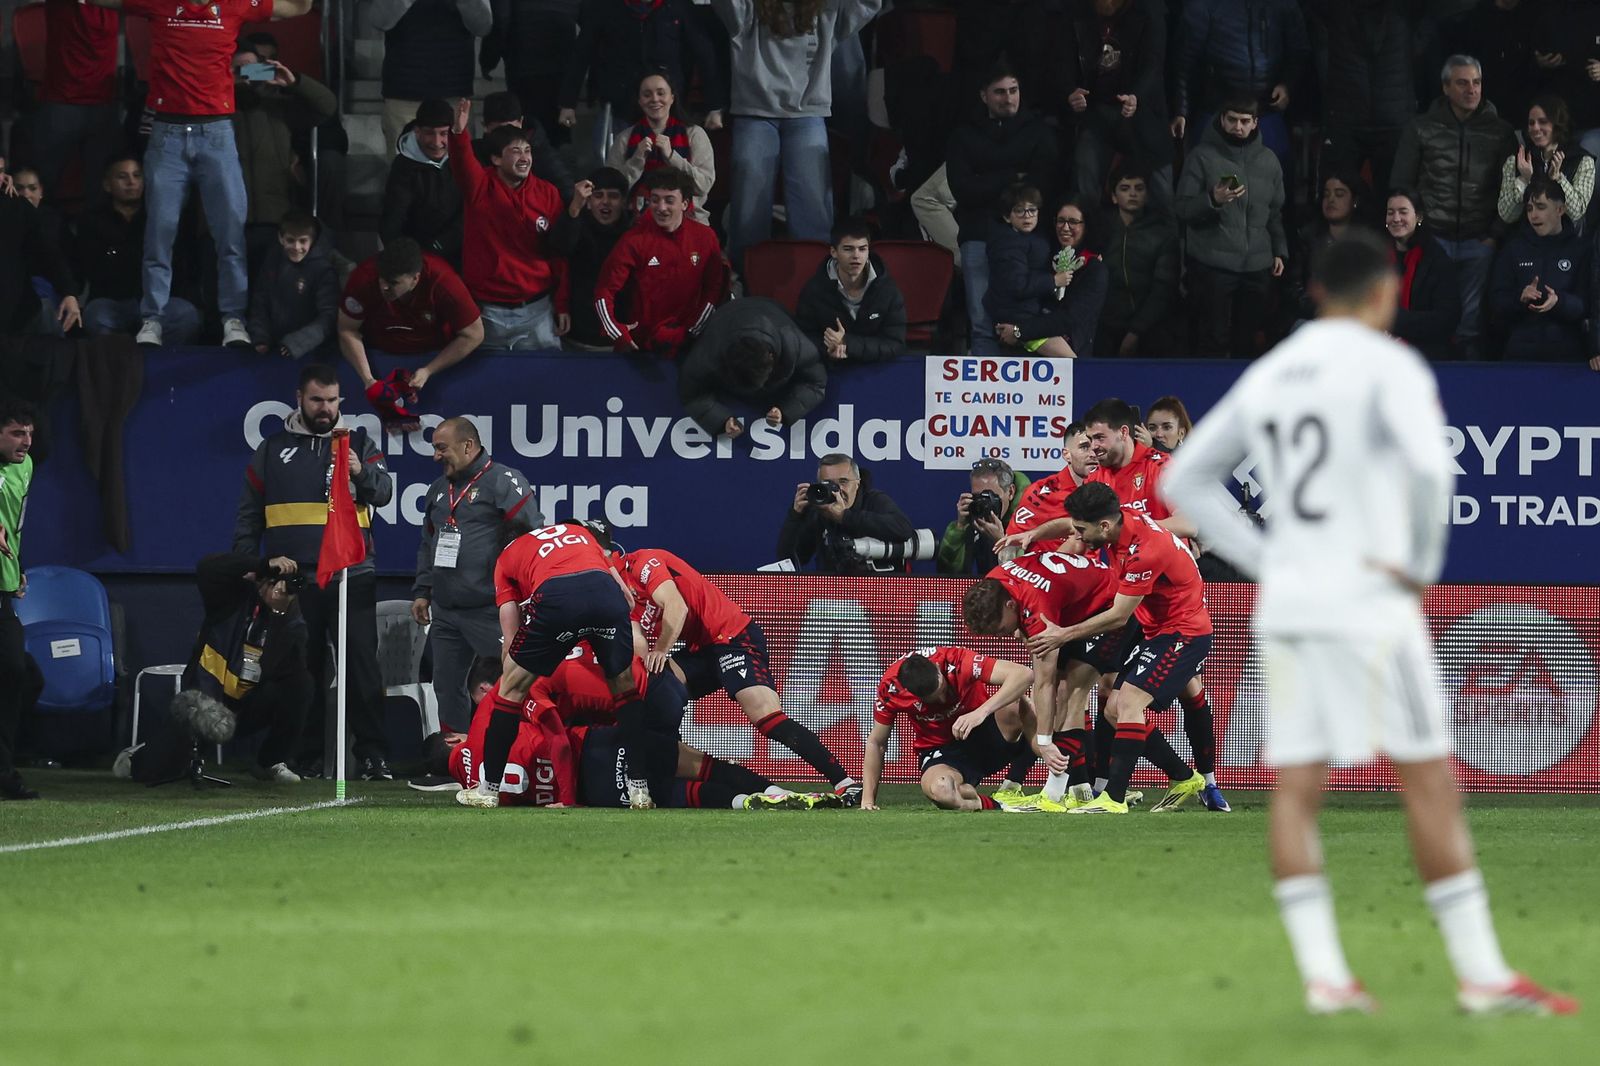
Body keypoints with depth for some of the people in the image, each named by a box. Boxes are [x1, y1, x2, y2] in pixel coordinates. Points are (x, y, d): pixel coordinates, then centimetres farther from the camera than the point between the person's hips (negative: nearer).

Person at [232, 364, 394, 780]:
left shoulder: (359, 444, 11)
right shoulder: (273, 449, 13)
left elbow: (384, 492, -4)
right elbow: (249, 515, 15)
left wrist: (361, 473, -25)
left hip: (351, 576, -1)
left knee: (361, 666, -6)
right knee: (303, 671, 3)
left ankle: (373, 756, -5)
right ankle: (307, 758, 8)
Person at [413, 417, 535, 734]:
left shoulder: (504, 482, -8)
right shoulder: (438, 490, 18)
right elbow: (427, 545, 27)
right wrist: (422, 591, 19)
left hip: (490, 612, -8)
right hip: (445, 612, 8)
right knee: (447, 687, 11)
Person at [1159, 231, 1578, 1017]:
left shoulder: (1267, 376, 13)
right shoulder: (1388, 366, -7)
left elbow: (1185, 480, 18)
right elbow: (1429, 466, -24)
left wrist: (1263, 559, 13)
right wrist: (1422, 566, -12)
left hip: (1287, 601, 6)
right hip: (1368, 601, -6)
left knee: (1296, 791, 4)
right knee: (1430, 783, -2)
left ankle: (1322, 974, -4)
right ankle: (1481, 974, -2)